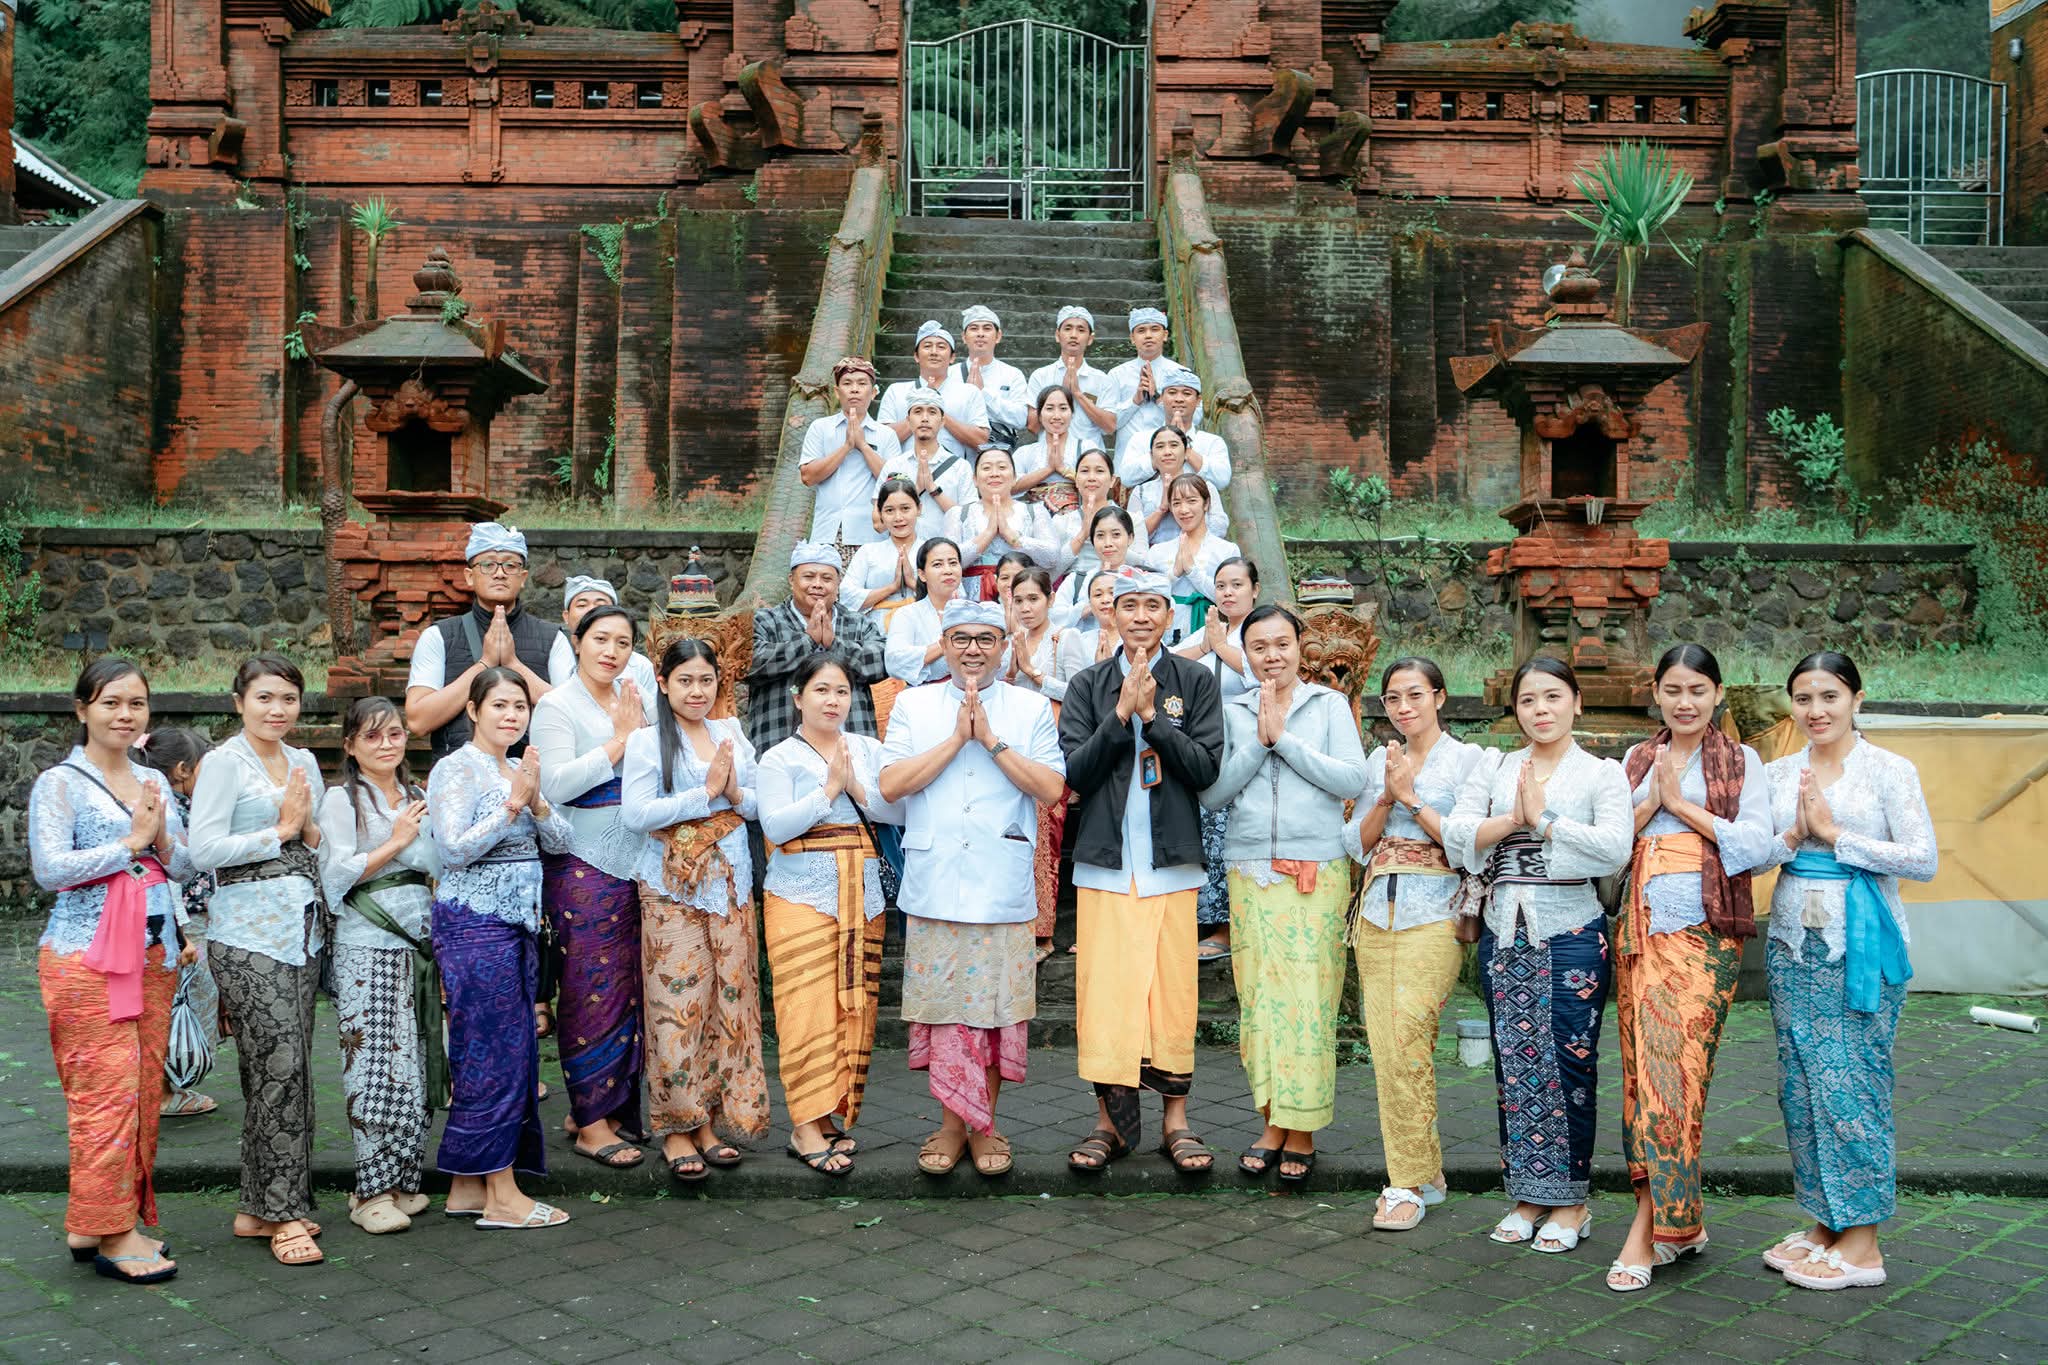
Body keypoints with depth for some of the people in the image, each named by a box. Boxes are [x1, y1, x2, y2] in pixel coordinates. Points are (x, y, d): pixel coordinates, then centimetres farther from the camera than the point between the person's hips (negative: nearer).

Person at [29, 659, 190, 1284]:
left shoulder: (155, 782, 14)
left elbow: (185, 867, 15)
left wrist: (163, 839, -6)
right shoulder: (59, 784, -4)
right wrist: (131, 842, -13)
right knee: (106, 1090, -8)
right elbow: (50, 869, -14)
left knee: (145, 1088, 7)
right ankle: (108, 1231, -1)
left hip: (153, 955, 6)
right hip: (86, 957, -6)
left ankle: (127, 1218, 16)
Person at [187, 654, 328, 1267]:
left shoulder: (304, 762, 16)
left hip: (301, 928, 7)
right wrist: (280, 831, -10)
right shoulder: (224, 763, -4)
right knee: (279, 1067, -9)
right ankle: (284, 1212, -1)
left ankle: (261, 1207, 16)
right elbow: (203, 849, -13)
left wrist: (308, 830, 1)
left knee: (284, 1068, 7)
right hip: (249, 933, -7)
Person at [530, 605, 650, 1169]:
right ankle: (592, 1123, 5)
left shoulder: (634, 700, 14)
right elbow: (556, 784, -17)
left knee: (629, 986, 8)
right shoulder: (557, 706, -4)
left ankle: (602, 1104, 20)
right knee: (594, 989, -3)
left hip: (634, 861, 6)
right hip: (583, 864, -6)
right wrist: (619, 742, -14)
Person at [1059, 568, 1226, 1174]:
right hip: (1105, 861, 1)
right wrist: (1122, 713, -11)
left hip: (1172, 860, 0)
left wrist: (1152, 714, -12)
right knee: (1105, 988, -1)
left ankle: (1176, 1118, 13)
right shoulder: (1088, 685, 7)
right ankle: (1111, 1118, 12)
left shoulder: (1196, 682, 5)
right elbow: (1075, 771, -2)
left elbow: (1206, 767, -4)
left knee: (1174, 988, 1)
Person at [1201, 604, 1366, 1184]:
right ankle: (1273, 1121, 13)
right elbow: (1211, 793, 2)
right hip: (1250, 871, 2)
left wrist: (1285, 739, -9)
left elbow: (1353, 779, -6)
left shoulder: (1330, 705, 6)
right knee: (1258, 995, 1)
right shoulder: (1232, 712, 10)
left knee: (1310, 997, -4)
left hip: (1318, 871, -2)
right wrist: (1259, 741, -7)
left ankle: (1303, 1130, 5)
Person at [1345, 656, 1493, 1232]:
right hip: (1378, 915, 5)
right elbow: (1356, 845, 10)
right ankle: (1425, 1173, 18)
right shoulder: (1379, 762, 14)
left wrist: (1411, 797, -11)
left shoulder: (1471, 759, 0)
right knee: (1385, 1044, 4)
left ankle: (1409, 1183, -4)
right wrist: (1386, 798, -5)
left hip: (1433, 915, -5)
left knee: (1405, 1042, -14)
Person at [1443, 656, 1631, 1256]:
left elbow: (1616, 848, -13)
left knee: (1568, 1063, -1)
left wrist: (1544, 820, -12)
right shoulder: (1493, 772, 12)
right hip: (1504, 932, 4)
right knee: (1513, 1062, 7)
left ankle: (1571, 1200, 12)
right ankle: (1529, 1195, 19)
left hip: (1571, 931, -4)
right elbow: (1456, 837, -1)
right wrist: (1513, 820, -14)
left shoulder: (1602, 774, 3)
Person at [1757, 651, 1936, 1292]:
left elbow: (1923, 860, -9)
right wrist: (1792, 836, -9)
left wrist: (1835, 835, -12)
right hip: (1794, 945, 5)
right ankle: (1823, 1225, 19)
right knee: (1800, 1084, 7)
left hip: (1862, 946, -5)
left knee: (1852, 1084, -5)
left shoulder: (1890, 771, -2)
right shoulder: (1776, 773, 10)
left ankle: (1862, 1244, 4)